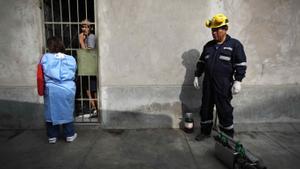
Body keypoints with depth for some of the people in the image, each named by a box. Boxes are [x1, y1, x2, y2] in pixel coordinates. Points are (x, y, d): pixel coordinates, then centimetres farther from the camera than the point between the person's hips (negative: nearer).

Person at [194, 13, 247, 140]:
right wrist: (197, 76, 15)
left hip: (223, 86, -5)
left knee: (224, 111, 2)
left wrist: (238, 81, -13)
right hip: (207, 84, 5)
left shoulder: (234, 44, -3)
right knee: (205, 108, 12)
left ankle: (228, 137, 20)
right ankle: (205, 132, 29)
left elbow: (241, 65, -6)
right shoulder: (208, 45, 13)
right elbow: (201, 62, 19)